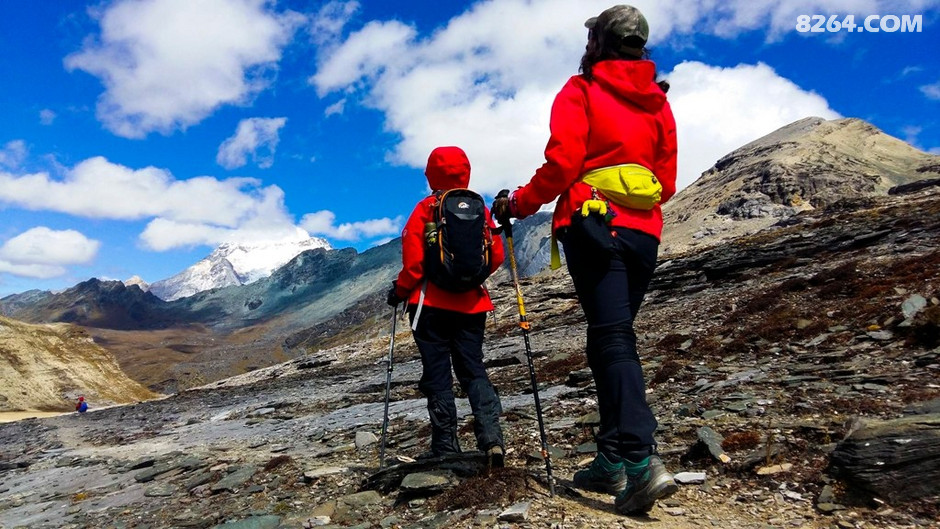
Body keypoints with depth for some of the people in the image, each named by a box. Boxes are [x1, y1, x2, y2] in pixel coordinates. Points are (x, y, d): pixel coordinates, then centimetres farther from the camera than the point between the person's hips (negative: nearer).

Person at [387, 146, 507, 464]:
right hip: (472, 305, 4)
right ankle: (492, 438, -4)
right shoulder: (481, 209, 4)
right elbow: (496, 257, 4)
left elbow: (414, 261, -13)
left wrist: (400, 291, 1)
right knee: (474, 370, 11)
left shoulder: (425, 209, -7)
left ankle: (446, 448, 8)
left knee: (437, 375, 5)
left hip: (431, 304, -3)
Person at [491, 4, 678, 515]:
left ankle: (641, 460, -20)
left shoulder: (580, 91, 3)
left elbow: (562, 163, -9)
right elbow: (667, 182, 17)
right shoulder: (658, 102, 19)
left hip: (593, 224, -6)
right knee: (615, 336, 10)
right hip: (643, 231, 6)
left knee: (612, 339, -11)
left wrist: (518, 203, 4)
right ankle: (611, 460, 13)